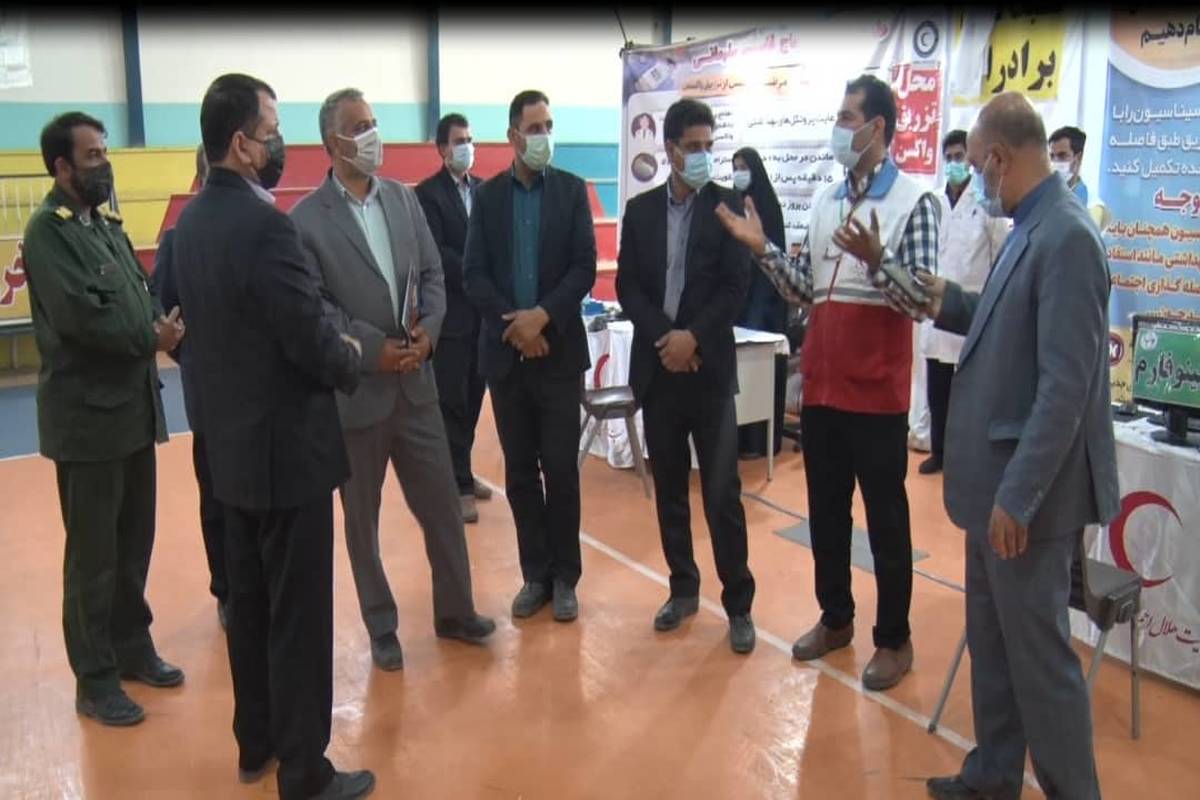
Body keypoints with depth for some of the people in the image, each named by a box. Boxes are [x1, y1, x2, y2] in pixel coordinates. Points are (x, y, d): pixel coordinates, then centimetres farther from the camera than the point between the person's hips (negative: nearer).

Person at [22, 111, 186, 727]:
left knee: (134, 542, 16)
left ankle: (132, 646, 32)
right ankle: (94, 678, 16)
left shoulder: (106, 225, 14)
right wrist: (150, 338, -12)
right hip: (87, 413, -8)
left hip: (132, 406, 8)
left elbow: (140, 293, 12)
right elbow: (78, 313, -22)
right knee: (94, 553, 3)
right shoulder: (48, 229, -12)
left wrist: (165, 322, -9)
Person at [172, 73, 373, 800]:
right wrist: (351, 357, -2)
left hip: (232, 440, 9)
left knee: (250, 602, 19)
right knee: (299, 615, 3)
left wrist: (329, 336, 8)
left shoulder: (193, 220, 6)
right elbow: (313, 341, -23)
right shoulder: (265, 225, -22)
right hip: (287, 445, -9)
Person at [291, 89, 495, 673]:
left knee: (443, 505, 12)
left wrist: (429, 329, -8)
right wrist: (372, 348, -17)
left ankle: (455, 611, 30)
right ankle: (382, 629, 28)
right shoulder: (306, 220, -10)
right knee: (362, 520, 11)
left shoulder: (404, 198, 7)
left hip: (415, 384, 5)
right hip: (353, 391, -4)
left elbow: (433, 273, 8)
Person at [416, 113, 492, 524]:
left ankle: (459, 472, 25)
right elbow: (435, 252, -14)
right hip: (451, 311, -5)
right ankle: (457, 485, 7)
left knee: (473, 397, 11)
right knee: (451, 401, 0)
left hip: (483, 309, 5)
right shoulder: (428, 193, -5)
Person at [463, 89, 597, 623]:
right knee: (520, 470, 8)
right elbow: (473, 274, 0)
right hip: (505, 351, 2)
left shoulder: (572, 190, 3)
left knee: (561, 469, 1)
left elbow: (584, 267, -5)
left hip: (559, 349, -1)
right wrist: (513, 321, -14)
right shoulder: (487, 196, 6)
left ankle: (564, 576, 14)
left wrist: (543, 315, -17)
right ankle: (535, 573, 20)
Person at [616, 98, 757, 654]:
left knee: (722, 492, -3)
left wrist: (693, 337, -15)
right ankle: (683, 588, 25)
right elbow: (627, 285, 3)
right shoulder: (640, 209, 8)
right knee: (669, 487, 11)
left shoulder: (728, 205, 0)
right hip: (656, 365, 3)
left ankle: (738, 603, 9)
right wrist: (664, 336, -11)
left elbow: (737, 286, -6)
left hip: (709, 366, -3)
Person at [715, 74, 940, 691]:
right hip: (822, 383, 6)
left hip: (876, 388, -6)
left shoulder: (914, 201, -8)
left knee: (885, 517, 5)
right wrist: (762, 249, -3)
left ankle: (894, 639, 19)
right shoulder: (825, 200, 11)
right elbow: (805, 290, 10)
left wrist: (875, 259, -29)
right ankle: (835, 618, 32)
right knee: (825, 509, 15)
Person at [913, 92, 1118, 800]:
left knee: (1038, 650, 4)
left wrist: (1018, 497, -22)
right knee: (992, 640, 20)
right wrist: (949, 302, 5)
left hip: (1029, 488, -10)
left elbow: (1065, 386, -24)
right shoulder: (1033, 229, 9)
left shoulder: (1067, 237, -20)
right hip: (1000, 478, 10)